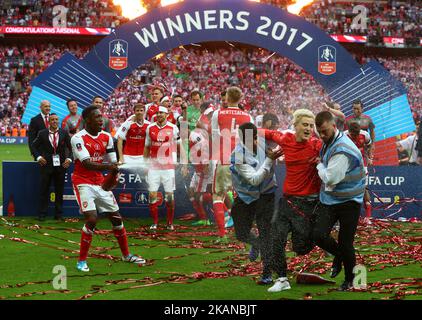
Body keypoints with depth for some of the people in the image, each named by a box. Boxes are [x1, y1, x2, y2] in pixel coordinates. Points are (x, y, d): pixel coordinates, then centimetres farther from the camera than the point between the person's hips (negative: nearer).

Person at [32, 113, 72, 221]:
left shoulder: (64, 133, 3)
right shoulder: (42, 134, 1)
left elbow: (70, 147, 7)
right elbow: (34, 146, 9)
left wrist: (69, 159, -7)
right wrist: (38, 157, -4)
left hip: (60, 165, 1)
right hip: (46, 165, -1)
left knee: (59, 191, 7)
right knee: (44, 190, 2)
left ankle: (58, 214, 16)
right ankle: (42, 214, 10)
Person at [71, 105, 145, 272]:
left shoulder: (106, 137, 4)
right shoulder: (78, 138, -16)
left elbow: (112, 162, 5)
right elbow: (87, 164, -27)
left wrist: (111, 177, -15)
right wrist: (107, 166, -42)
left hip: (100, 182, 6)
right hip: (83, 182, -6)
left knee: (116, 217, 11)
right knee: (91, 219, -20)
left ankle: (126, 255, 29)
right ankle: (82, 260, -6)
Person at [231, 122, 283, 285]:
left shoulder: (263, 142, -14)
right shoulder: (238, 157, -26)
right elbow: (254, 179, -30)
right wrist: (269, 160, -33)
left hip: (265, 195, 1)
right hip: (245, 197, -1)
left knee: (265, 232, -6)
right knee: (241, 234, 9)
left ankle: (267, 273, 2)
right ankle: (256, 244, 47)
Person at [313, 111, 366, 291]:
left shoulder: (343, 150, -23)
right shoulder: (327, 144, 6)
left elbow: (330, 178, -23)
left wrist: (319, 165, -8)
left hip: (348, 202, -7)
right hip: (328, 199, 7)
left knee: (345, 244, 1)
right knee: (318, 234, -11)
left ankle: (349, 280, 23)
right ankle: (338, 255, 21)